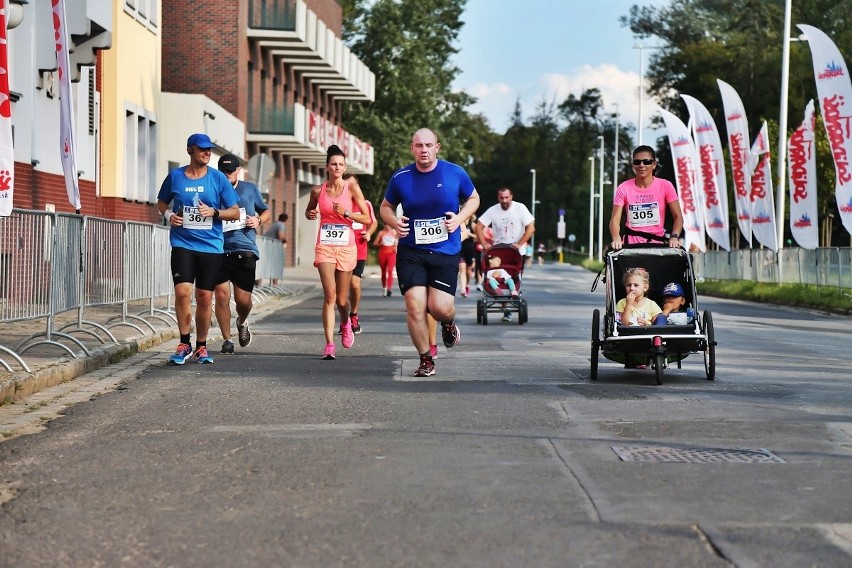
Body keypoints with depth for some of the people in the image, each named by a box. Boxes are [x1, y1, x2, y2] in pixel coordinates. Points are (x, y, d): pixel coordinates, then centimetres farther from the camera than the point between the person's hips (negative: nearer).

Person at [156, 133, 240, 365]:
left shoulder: (218, 178, 3)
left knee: (205, 297, 3)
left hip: (211, 246, 1)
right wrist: (168, 215, -1)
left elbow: (235, 212, 5)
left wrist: (214, 212, -12)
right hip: (182, 244, 0)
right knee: (182, 291, -15)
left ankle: (201, 346, 18)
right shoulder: (175, 176, 5)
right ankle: (184, 344, -2)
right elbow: (161, 202, 20)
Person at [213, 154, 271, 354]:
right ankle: (226, 339, 7)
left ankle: (242, 323, 33)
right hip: (220, 250, -1)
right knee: (221, 295, -8)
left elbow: (266, 212, 21)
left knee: (243, 299, -2)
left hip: (245, 250, 1)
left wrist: (258, 220, 0)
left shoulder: (250, 189, 11)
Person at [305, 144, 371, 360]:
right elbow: (309, 210, 24)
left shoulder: (352, 187, -1)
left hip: (346, 247, 0)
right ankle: (329, 345, -16)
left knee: (342, 299, 8)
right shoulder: (318, 190, 4)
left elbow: (367, 219, -1)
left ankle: (346, 323, 44)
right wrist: (310, 214, 1)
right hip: (324, 246, 0)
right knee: (329, 295, -14)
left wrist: (346, 213, -14)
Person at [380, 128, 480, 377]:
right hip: (411, 252, 1)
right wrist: (394, 222, -7)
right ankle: (426, 360, 9)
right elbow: (386, 206, 15)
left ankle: (449, 324, 30)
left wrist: (459, 218, -5)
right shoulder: (401, 177, 1)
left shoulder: (455, 173, -1)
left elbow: (473, 199, 14)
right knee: (415, 307, -9)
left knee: (440, 307, -10)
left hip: (446, 253, -1)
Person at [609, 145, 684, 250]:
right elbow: (615, 219, -1)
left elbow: (678, 216, 2)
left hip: (657, 244, 0)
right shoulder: (624, 188, 2)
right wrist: (616, 239, -21)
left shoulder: (665, 186, 1)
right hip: (631, 245, 0)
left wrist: (674, 237, -17)